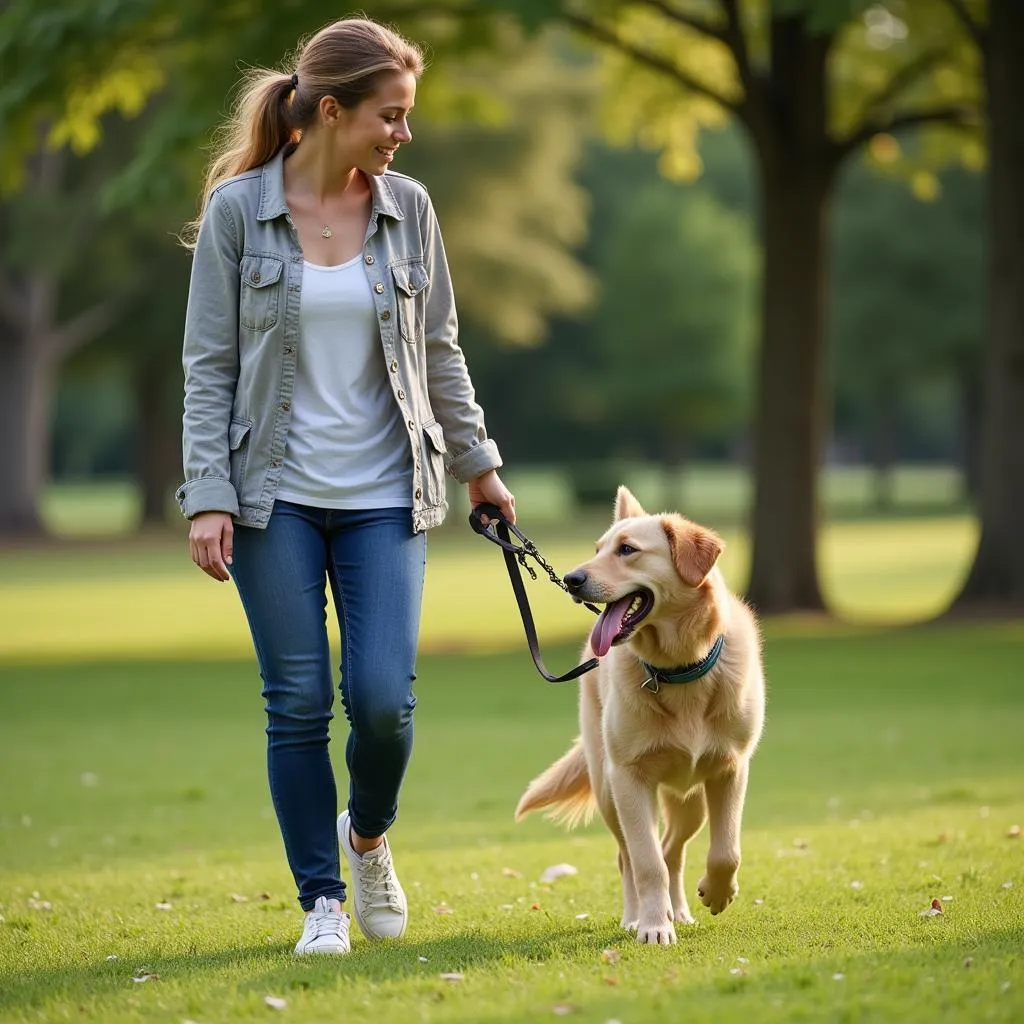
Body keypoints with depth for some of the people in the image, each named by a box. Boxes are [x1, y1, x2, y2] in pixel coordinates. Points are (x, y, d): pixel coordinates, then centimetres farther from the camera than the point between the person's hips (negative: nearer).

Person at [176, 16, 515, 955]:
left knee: (383, 697, -8)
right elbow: (209, 365, -3)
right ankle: (322, 900, 13)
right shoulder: (237, 210, -5)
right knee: (298, 702, -1)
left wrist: (476, 463, 16)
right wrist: (208, 498, -10)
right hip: (276, 493, -2)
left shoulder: (408, 208, 3)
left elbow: (440, 351, 13)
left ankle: (368, 834, 23)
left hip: (385, 494, 2)